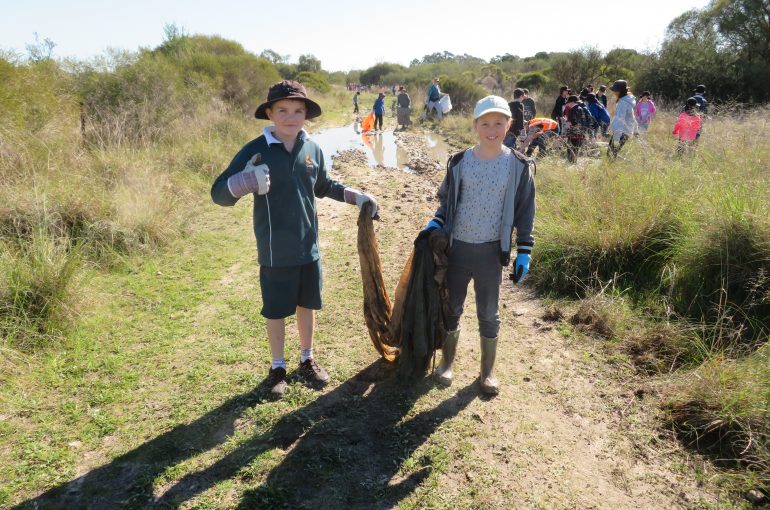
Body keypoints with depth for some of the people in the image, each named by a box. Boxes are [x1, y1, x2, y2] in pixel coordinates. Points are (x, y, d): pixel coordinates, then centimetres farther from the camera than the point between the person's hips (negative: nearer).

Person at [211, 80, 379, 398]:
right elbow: (219, 194, -16)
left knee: (307, 305, 18)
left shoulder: (312, 150, 0)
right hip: (275, 253, -4)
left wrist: (356, 196, 11)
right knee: (276, 312, 11)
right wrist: (247, 181, -36)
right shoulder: (255, 151, -13)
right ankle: (278, 367, 32)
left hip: (309, 248, 4)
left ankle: (307, 360, 38)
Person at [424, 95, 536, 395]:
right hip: (457, 247, 2)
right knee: (451, 308, 13)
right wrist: (436, 223, -8)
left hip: (491, 251, -1)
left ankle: (488, 371, 30)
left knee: (488, 314, 11)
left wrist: (524, 252, -3)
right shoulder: (459, 162, -1)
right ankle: (447, 362, 34)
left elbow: (525, 212, 0)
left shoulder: (518, 166, -4)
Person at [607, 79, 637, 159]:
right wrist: (634, 131, 33)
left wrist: (617, 137, -34)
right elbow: (631, 117, 23)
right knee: (609, 152, 12)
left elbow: (620, 119, -26)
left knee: (612, 155, -12)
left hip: (622, 133, -10)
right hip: (625, 131, 10)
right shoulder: (627, 100, 14)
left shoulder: (623, 102, -16)